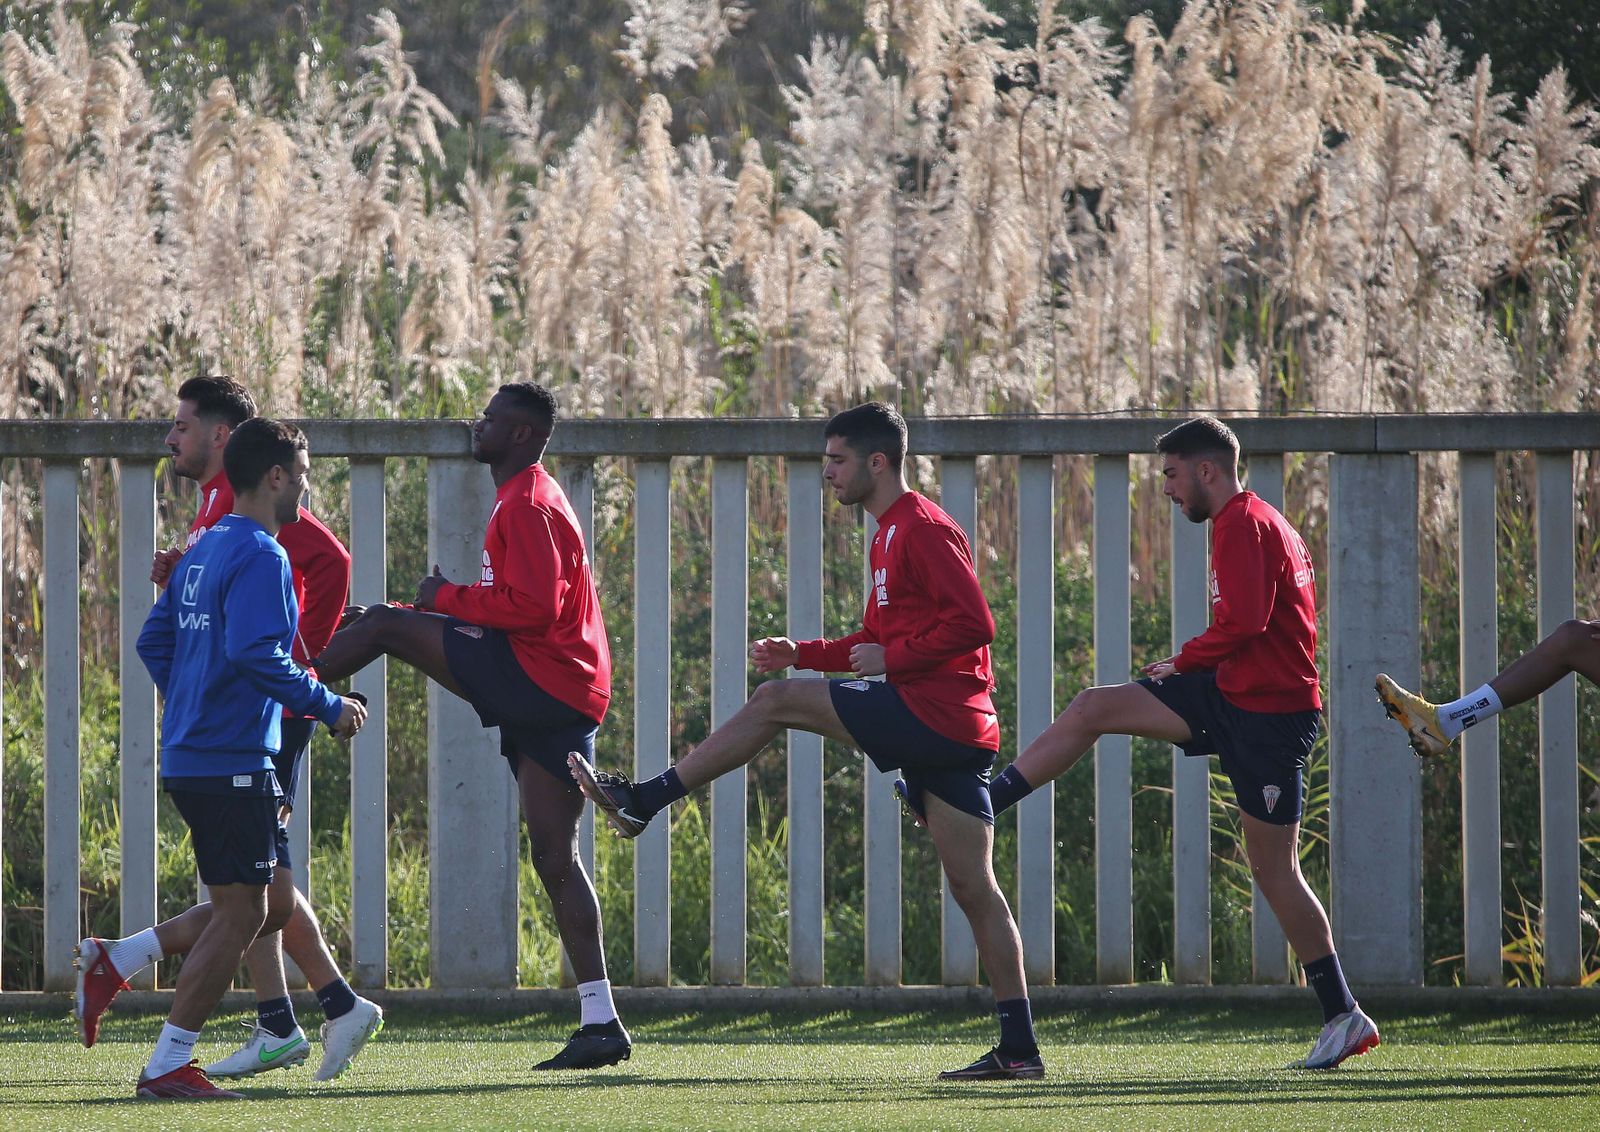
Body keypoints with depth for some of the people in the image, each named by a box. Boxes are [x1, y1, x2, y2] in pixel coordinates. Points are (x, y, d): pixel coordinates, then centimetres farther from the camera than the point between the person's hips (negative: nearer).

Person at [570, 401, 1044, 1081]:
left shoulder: (923, 528, -8)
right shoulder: (890, 535, 24)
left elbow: (972, 623, -17)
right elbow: (876, 641, 30)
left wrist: (890, 660, -13)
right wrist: (803, 653, 17)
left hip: (931, 708, -10)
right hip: (953, 733, 10)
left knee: (774, 704, -3)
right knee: (972, 886, 5)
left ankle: (641, 802, 3)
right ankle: (1019, 1049, 1)